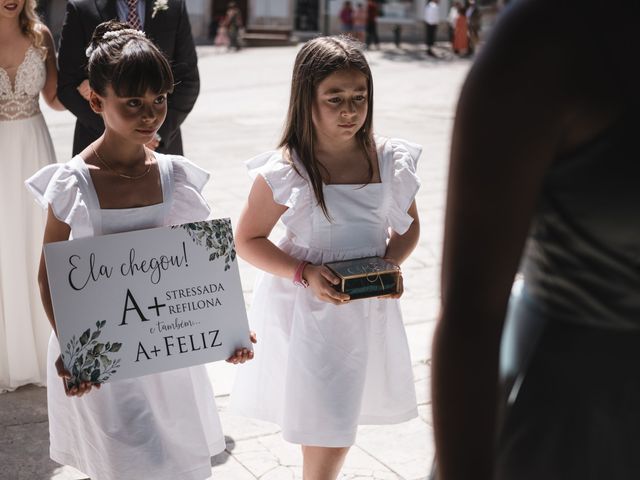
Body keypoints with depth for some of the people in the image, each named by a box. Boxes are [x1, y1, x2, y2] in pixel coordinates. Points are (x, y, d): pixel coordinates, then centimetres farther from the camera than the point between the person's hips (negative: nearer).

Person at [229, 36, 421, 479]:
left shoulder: (389, 160, -6)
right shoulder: (284, 172, -16)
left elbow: (408, 226, 9)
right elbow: (248, 241, -7)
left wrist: (391, 264, -11)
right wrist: (305, 274, -20)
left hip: (369, 308, 4)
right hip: (306, 309, -4)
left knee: (345, 416, 20)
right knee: (327, 434, -1)